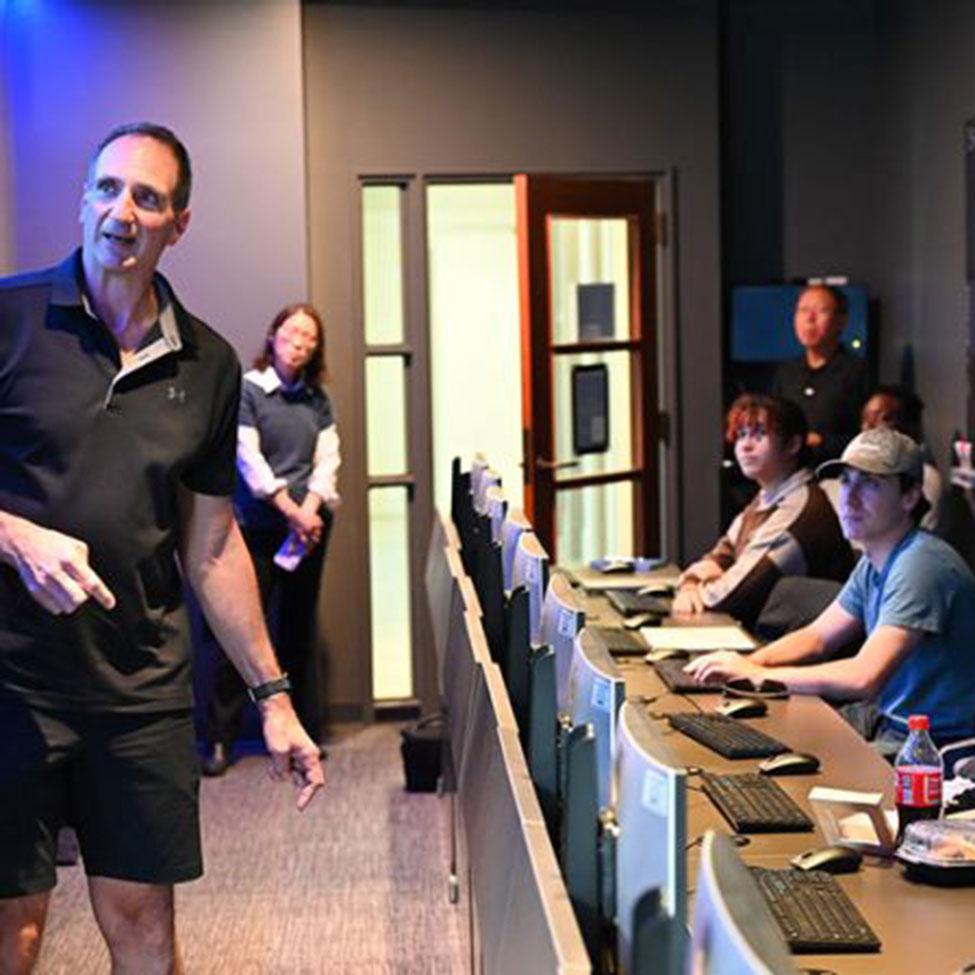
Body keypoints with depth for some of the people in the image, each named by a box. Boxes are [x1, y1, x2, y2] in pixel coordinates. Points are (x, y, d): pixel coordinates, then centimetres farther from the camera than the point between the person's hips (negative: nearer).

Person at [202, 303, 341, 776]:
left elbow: (327, 458, 5)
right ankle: (220, 738, 0)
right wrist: (292, 512, -14)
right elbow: (249, 459, -11)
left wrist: (311, 509, -11)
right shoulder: (248, 389, -4)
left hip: (308, 525, 4)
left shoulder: (317, 399, 10)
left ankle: (304, 730, 19)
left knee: (299, 626, 11)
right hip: (259, 526, -4)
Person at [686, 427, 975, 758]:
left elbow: (864, 677, -31)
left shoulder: (921, 564, -24)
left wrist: (757, 674, -23)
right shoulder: (873, 564, 8)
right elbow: (817, 637, 17)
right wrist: (747, 662, -4)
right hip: (889, 719, 9)